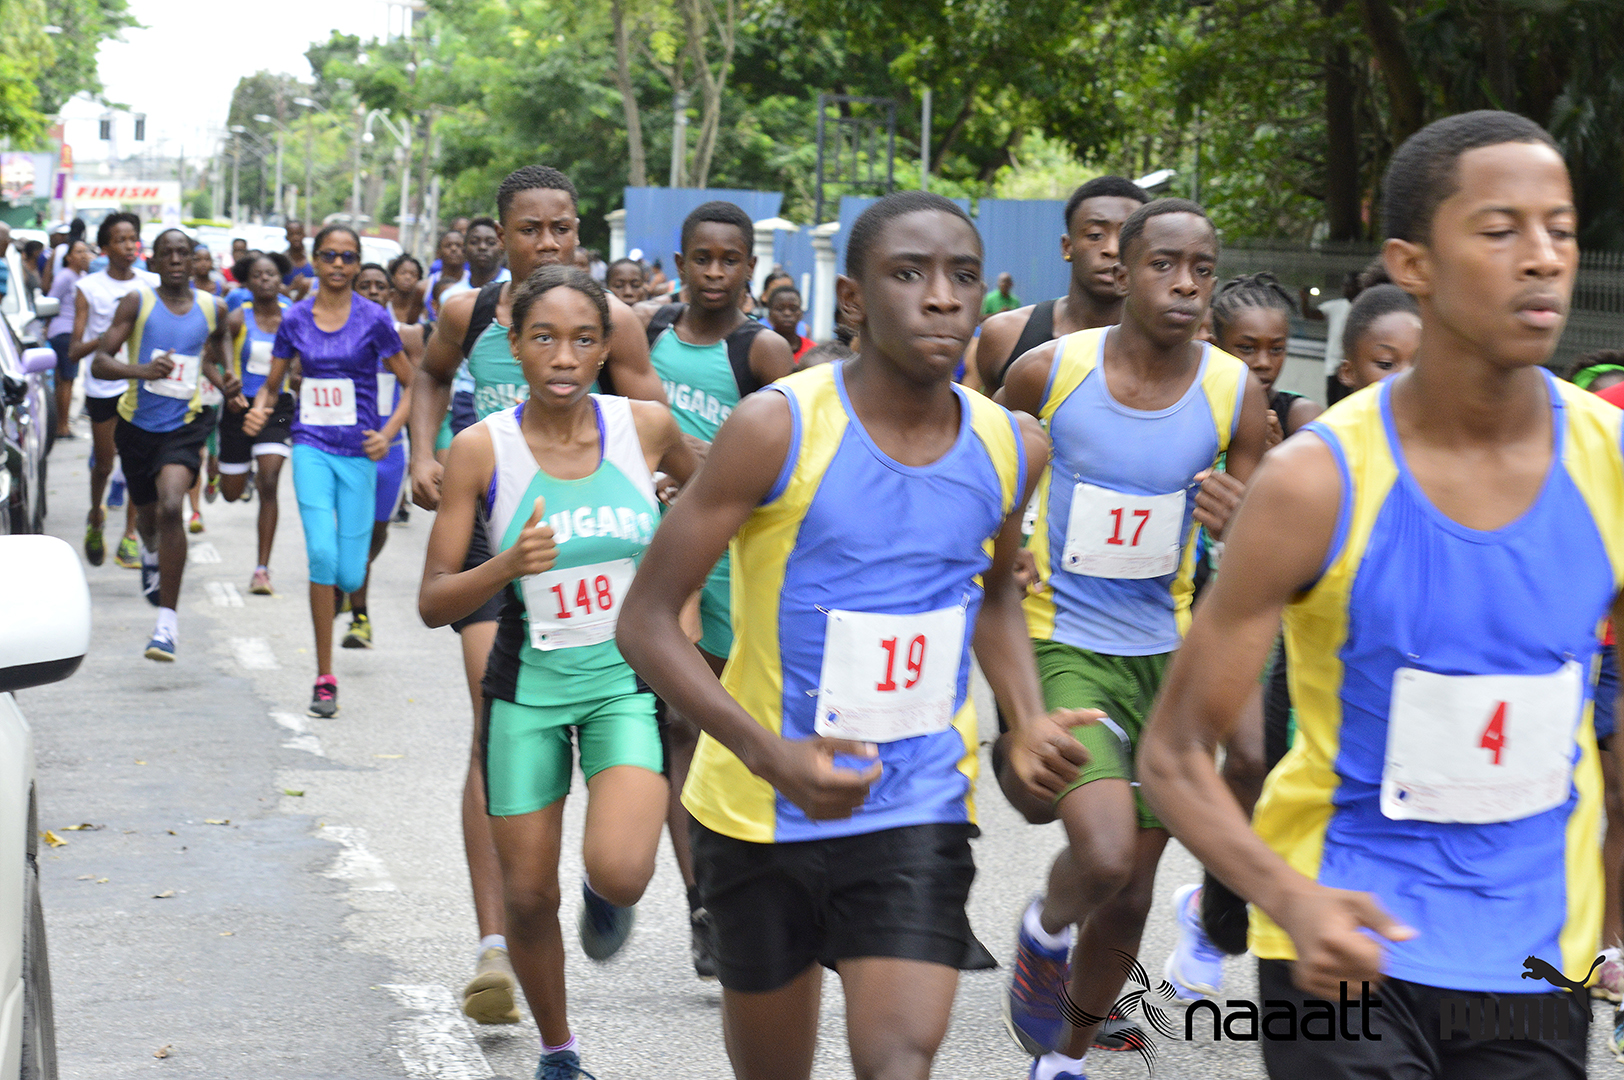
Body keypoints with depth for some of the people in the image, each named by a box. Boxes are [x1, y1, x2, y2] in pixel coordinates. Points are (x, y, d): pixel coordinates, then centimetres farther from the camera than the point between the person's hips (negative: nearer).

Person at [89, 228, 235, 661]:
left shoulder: (212, 309, 2)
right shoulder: (137, 303, -6)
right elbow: (99, 362, -13)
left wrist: (225, 386, 1)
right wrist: (141, 370, -32)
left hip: (185, 425, -1)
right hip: (138, 424, 1)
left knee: (170, 508, -24)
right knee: (148, 513, 20)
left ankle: (168, 621, -21)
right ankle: (152, 554, 61)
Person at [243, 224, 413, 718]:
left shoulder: (373, 319, -1)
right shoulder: (295, 319, 5)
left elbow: (411, 384, 4)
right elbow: (272, 385, 13)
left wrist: (388, 432, -10)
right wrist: (259, 411, -9)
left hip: (359, 453, 0)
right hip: (311, 446, 1)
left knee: (349, 574, -1)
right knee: (322, 552, -16)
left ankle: (338, 601, 41)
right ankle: (324, 678, -10)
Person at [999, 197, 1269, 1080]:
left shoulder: (1235, 394, -7)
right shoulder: (1050, 371, -11)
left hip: (1164, 653, 3)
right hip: (1061, 646, -3)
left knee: (1131, 894, 12)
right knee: (1105, 855, -25)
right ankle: (1044, 931, 10)